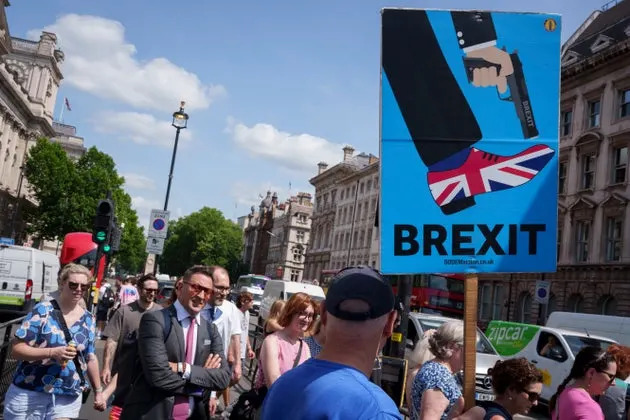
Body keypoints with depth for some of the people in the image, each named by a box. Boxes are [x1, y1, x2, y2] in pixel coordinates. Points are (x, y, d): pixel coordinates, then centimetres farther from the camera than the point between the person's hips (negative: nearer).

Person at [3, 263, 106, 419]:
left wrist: (98, 391, 13)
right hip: (28, 394, -2)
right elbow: (16, 350, -11)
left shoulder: (88, 319, 5)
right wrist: (52, 352, -23)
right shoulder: (42, 311, -7)